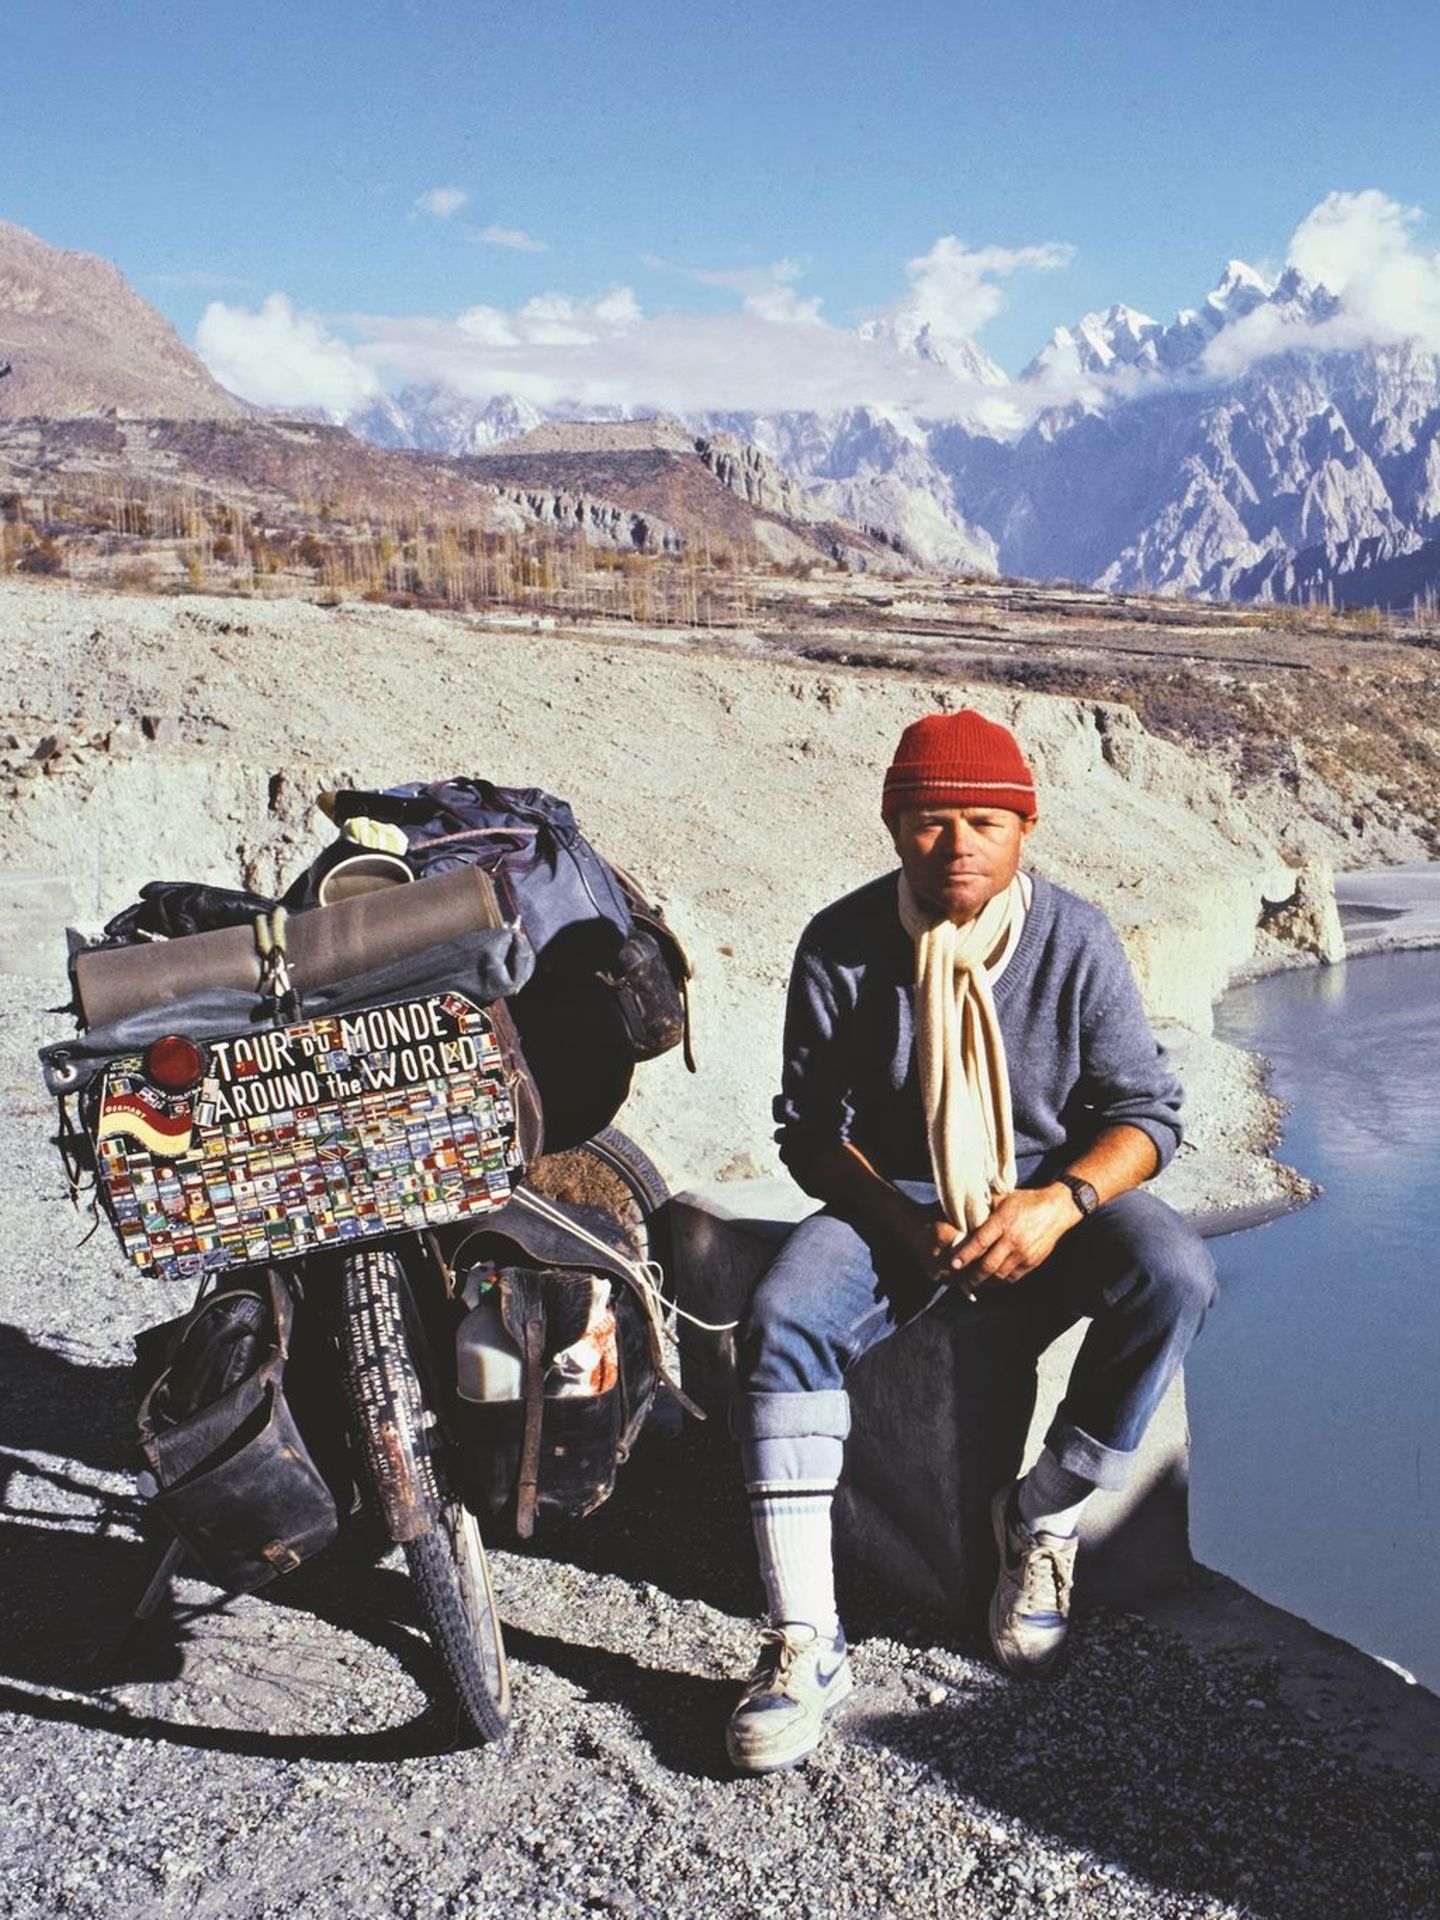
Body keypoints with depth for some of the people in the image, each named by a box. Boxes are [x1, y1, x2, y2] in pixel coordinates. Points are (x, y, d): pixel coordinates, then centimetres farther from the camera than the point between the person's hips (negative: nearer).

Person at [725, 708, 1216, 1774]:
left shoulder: (1075, 938, -8)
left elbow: (1145, 1107, -6)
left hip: (1051, 1193, 1)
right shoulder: (841, 945, -8)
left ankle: (1044, 1516, -8)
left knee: (1175, 1274, -29)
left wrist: (1060, 1202, -26)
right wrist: (907, 1226, -19)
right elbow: (812, 1126, -3)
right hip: (889, 1199, 0)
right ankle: (805, 1644, -24)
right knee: (781, 1321, -28)